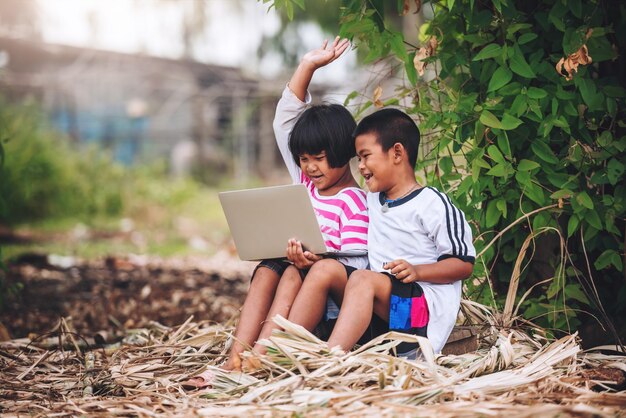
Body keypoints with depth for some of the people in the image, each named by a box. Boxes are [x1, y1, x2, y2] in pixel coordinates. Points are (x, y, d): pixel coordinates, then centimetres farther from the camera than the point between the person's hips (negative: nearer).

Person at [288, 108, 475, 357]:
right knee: (325, 268, -14)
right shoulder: (372, 201, 21)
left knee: (363, 279, -32)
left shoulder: (433, 204, -3)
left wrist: (417, 271, -19)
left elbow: (464, 264, -5)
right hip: (378, 306, 7)